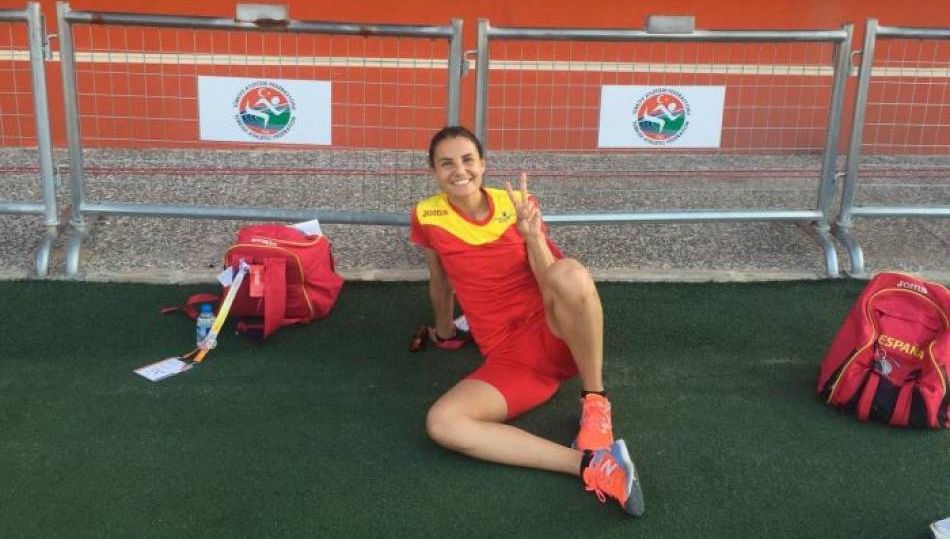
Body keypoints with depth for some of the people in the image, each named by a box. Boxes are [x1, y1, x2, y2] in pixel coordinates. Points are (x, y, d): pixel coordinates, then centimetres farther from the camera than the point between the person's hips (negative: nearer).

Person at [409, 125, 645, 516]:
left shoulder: (516, 204, 2)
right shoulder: (427, 216, 3)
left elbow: (552, 281, -6)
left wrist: (533, 236, -22)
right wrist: (444, 330, 33)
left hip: (556, 334, -2)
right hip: (509, 359, 2)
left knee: (568, 273, -37)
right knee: (441, 423, -27)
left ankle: (595, 401, -15)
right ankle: (590, 464, -29)